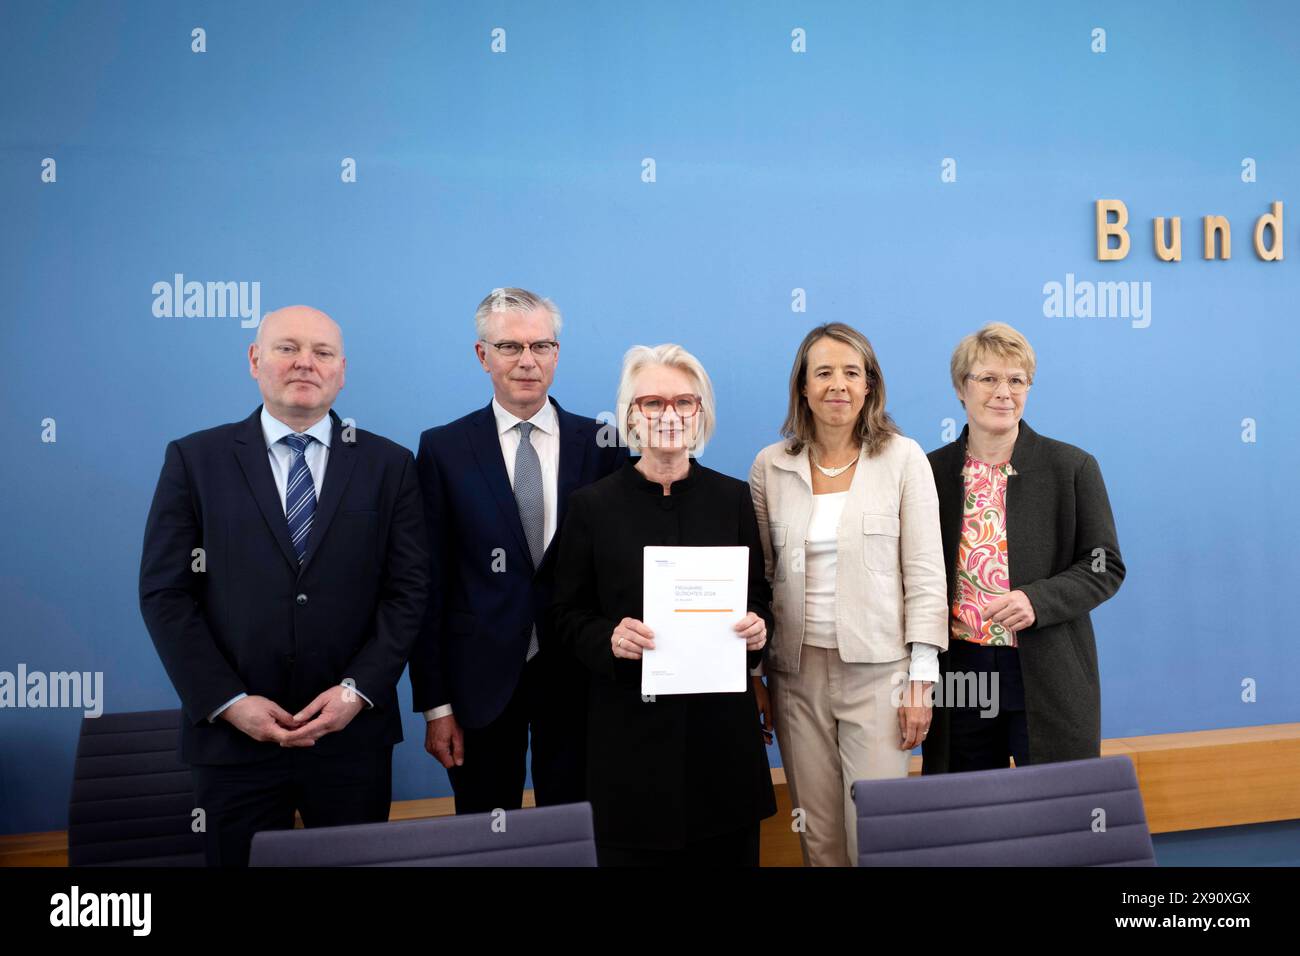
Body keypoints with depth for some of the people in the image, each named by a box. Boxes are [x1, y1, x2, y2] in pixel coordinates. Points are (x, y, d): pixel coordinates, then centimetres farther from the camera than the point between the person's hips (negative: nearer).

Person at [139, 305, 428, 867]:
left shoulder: (388, 465, 3)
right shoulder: (195, 460, 2)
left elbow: (408, 589, 0)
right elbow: (165, 593, -2)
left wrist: (358, 690, -11)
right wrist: (229, 703, -10)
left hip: (354, 734, 1)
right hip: (232, 735, 0)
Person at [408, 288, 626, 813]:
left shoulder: (601, 444, 0)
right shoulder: (443, 449, -1)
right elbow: (429, 583, -1)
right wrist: (433, 703, -3)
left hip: (577, 676, 1)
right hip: (481, 678, 0)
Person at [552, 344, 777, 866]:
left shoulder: (733, 497, 4)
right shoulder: (592, 505, -1)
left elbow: (760, 596, 12)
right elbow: (568, 614, 2)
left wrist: (758, 627, -10)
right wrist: (608, 639, -17)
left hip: (722, 722, 2)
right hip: (631, 728, -1)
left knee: (728, 853, 10)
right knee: (636, 851, 7)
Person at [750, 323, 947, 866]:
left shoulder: (903, 458, -2)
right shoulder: (770, 466, 3)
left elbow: (924, 573, -3)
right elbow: (759, 577, 8)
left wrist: (921, 679, -7)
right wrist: (750, 676, 7)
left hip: (878, 668, -2)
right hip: (797, 671, 2)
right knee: (818, 835, 10)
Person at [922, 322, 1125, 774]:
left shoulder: (1073, 467, 0)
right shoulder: (932, 470, 5)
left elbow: (1106, 567, -1)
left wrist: (1037, 601, -16)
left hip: (1050, 681, -1)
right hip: (960, 677, 2)